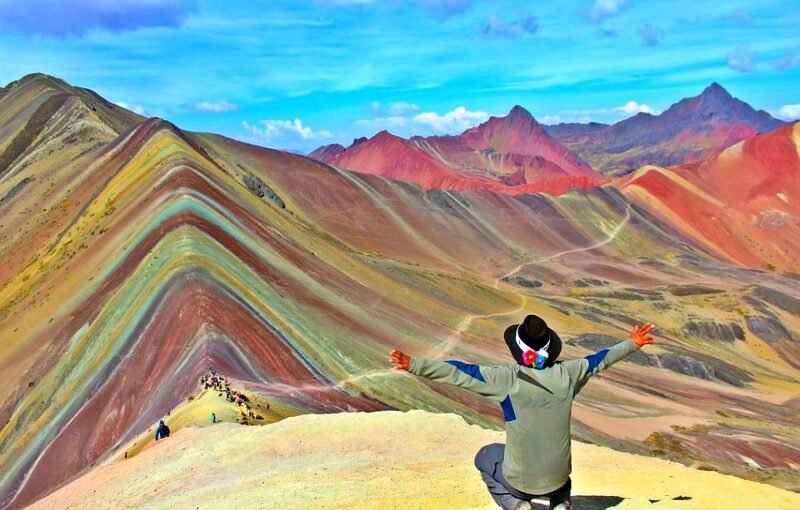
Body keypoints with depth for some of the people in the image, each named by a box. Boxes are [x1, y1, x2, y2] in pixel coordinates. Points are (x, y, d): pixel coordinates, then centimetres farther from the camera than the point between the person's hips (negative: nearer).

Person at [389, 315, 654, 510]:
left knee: (485, 457, 28)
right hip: (557, 476, 4)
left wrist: (413, 365, -23)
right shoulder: (566, 374, -10)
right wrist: (632, 344, 24)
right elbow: (600, 360, 7)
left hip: (519, 480, -3)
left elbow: (458, 373, -25)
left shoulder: (508, 377, -21)